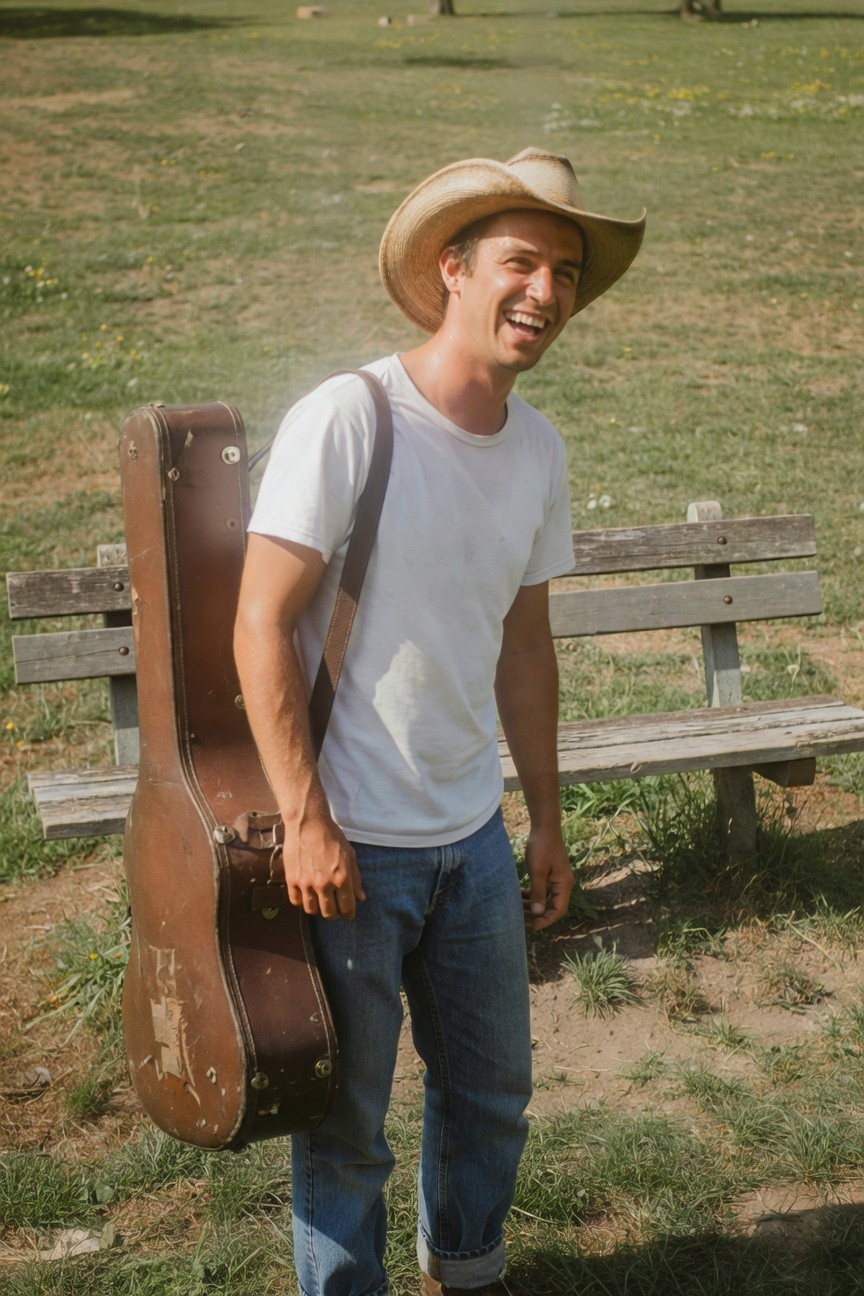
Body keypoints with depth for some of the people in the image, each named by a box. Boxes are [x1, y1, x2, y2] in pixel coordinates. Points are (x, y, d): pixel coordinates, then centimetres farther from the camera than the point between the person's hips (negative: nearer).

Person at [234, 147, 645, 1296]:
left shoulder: (538, 448, 3)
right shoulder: (347, 420, -17)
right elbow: (262, 627, -17)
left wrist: (547, 819, 15)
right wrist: (306, 823, -18)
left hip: (474, 835, 6)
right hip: (349, 845, -6)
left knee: (492, 1088, 21)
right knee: (347, 1119, 10)